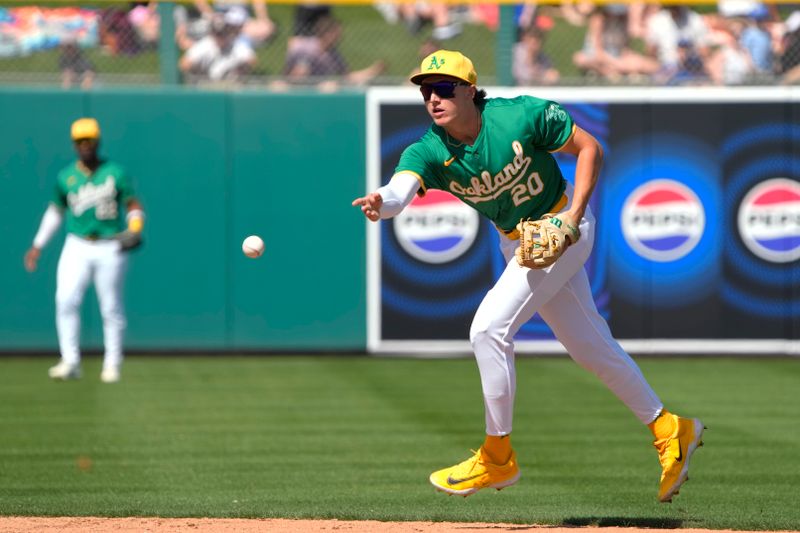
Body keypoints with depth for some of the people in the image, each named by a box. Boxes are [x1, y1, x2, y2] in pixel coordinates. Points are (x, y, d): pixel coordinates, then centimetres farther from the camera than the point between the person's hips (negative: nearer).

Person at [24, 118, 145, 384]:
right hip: (77, 247, 2)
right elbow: (56, 210, 18)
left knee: (111, 308, 1)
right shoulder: (65, 177, 6)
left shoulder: (115, 173, -2)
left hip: (110, 249, -2)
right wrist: (38, 245, 15)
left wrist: (134, 231, -19)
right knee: (66, 300, -14)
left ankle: (112, 365, 12)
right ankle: (70, 362, -12)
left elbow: (133, 205, 1)